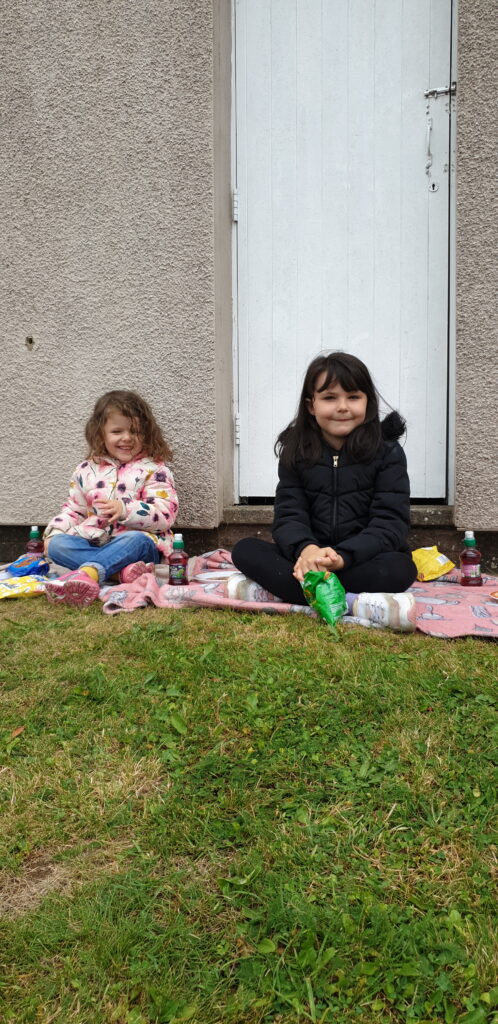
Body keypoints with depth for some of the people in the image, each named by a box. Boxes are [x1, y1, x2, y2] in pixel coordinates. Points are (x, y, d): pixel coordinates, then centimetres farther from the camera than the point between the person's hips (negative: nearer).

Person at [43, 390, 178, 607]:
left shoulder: (153, 470, -3)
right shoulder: (87, 470, 12)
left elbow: (165, 514, -13)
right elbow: (74, 508, 21)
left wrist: (124, 509, -25)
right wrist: (54, 531, 1)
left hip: (138, 543, -4)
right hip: (94, 542, 4)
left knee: (136, 540, -37)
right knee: (56, 544, -20)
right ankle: (124, 569, -36)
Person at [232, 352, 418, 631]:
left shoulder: (387, 452, -5)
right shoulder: (296, 452, 2)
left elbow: (391, 523, -13)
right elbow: (289, 516, -5)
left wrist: (342, 557, -31)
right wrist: (306, 549, -29)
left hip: (365, 560, -2)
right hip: (310, 558, 3)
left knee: (400, 568, -33)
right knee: (245, 550, -20)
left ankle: (280, 588, -31)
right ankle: (352, 604, -36)